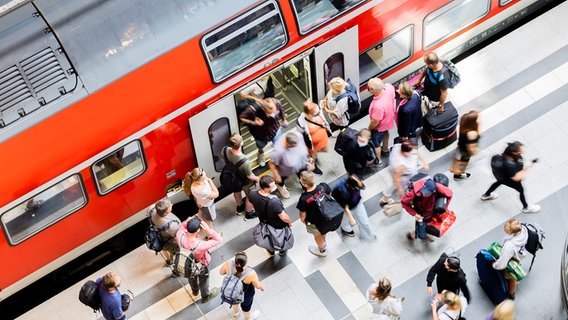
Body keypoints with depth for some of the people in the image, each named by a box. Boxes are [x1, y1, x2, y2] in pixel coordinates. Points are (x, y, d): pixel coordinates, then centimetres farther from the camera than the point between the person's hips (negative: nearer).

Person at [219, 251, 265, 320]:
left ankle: (235, 313, 68)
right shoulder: (251, 274, -40)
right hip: (245, 295, -3)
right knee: (246, 305, 31)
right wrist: (262, 287, 2)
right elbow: (257, 286, -21)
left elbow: (221, 272, -14)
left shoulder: (229, 264, -35)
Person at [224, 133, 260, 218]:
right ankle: (249, 213, 55)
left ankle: (239, 208, 65)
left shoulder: (226, 151, -33)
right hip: (245, 182, -5)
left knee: (237, 191, 36)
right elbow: (250, 176, -28)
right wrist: (256, 178, -5)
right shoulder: (245, 162, -47)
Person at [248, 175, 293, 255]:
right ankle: (282, 251, 60)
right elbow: (284, 217, -34)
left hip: (264, 221, 4)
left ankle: (271, 251, 62)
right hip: (279, 226, -4)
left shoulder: (252, 194, -31)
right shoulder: (274, 202, -47)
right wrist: (290, 222, -12)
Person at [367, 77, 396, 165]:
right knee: (385, 133, 37)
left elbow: (375, 122, -28)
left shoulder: (378, 105, -48)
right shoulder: (389, 87, -31)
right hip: (388, 119, 7)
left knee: (376, 143, 23)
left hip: (380, 127, -7)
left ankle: (378, 160, 49)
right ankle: (385, 150, 65)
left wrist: (369, 128, -12)